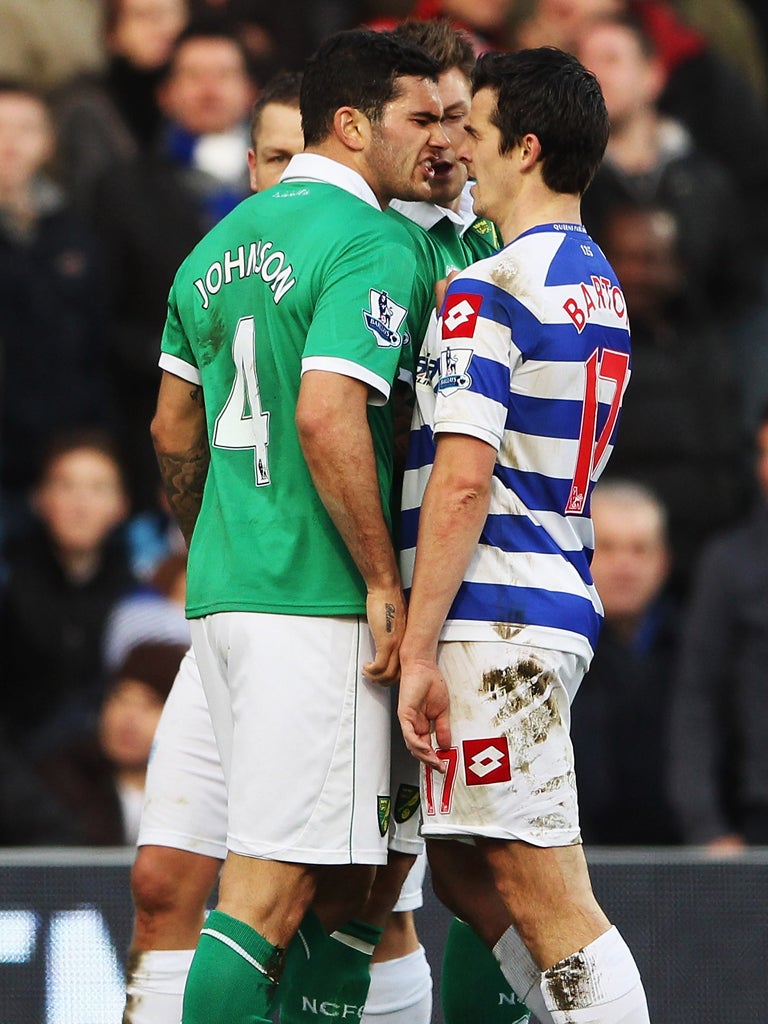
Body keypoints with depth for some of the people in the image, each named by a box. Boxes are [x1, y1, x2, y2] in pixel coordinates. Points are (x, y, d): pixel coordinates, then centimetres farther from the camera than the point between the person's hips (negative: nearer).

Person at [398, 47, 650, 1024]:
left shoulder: (488, 293, -12)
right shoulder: (599, 284, 17)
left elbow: (463, 480, -19)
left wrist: (417, 648, -17)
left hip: (493, 615, -10)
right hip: (557, 602, 10)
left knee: (546, 901, -10)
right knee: (466, 874, 17)